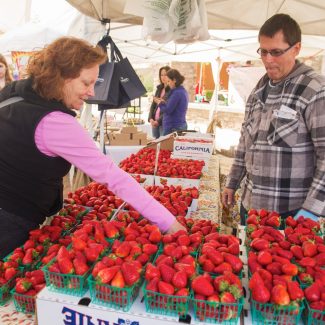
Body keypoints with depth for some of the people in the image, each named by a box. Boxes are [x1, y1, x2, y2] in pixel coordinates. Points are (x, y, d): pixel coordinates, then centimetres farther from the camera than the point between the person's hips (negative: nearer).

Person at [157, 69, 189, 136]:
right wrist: (164, 103, 6)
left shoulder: (176, 93, -16)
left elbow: (168, 110, -19)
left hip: (172, 127, -10)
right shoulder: (183, 91, 13)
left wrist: (160, 104, -2)